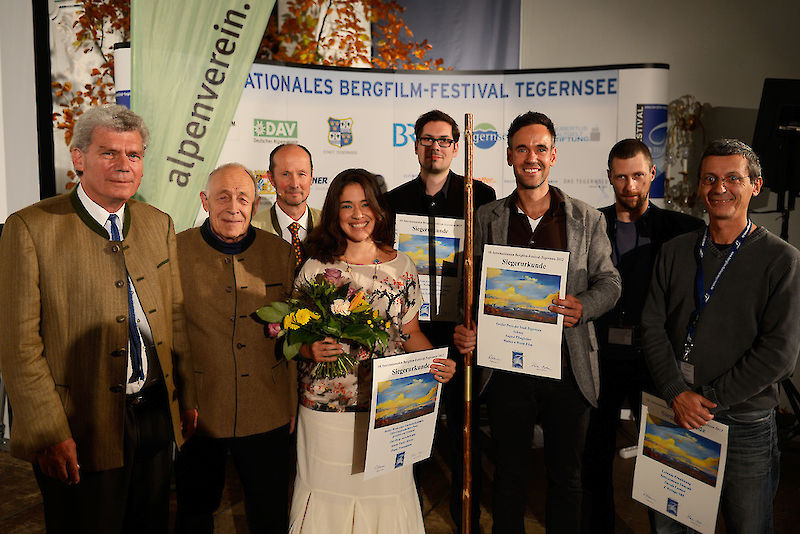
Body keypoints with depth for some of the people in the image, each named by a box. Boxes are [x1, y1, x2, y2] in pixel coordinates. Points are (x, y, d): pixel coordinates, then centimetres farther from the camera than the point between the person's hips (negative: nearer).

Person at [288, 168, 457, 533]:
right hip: (326, 405, -1)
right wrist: (312, 350, -17)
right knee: (329, 494, 7)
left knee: (385, 495, 8)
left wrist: (437, 362, -9)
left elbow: (411, 333, 8)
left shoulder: (401, 266, 4)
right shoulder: (315, 268, -1)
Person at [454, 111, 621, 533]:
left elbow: (609, 281, 5)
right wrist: (465, 329, -13)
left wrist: (583, 306, -16)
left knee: (566, 476, 15)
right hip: (506, 369, 0)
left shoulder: (587, 219, 4)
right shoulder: (487, 218, 4)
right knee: (509, 475, 15)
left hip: (568, 371, 0)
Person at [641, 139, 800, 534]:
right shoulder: (675, 252, 5)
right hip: (675, 413, 3)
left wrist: (709, 398, -14)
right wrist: (677, 394, -11)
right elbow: (652, 327, 1)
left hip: (745, 422, -3)